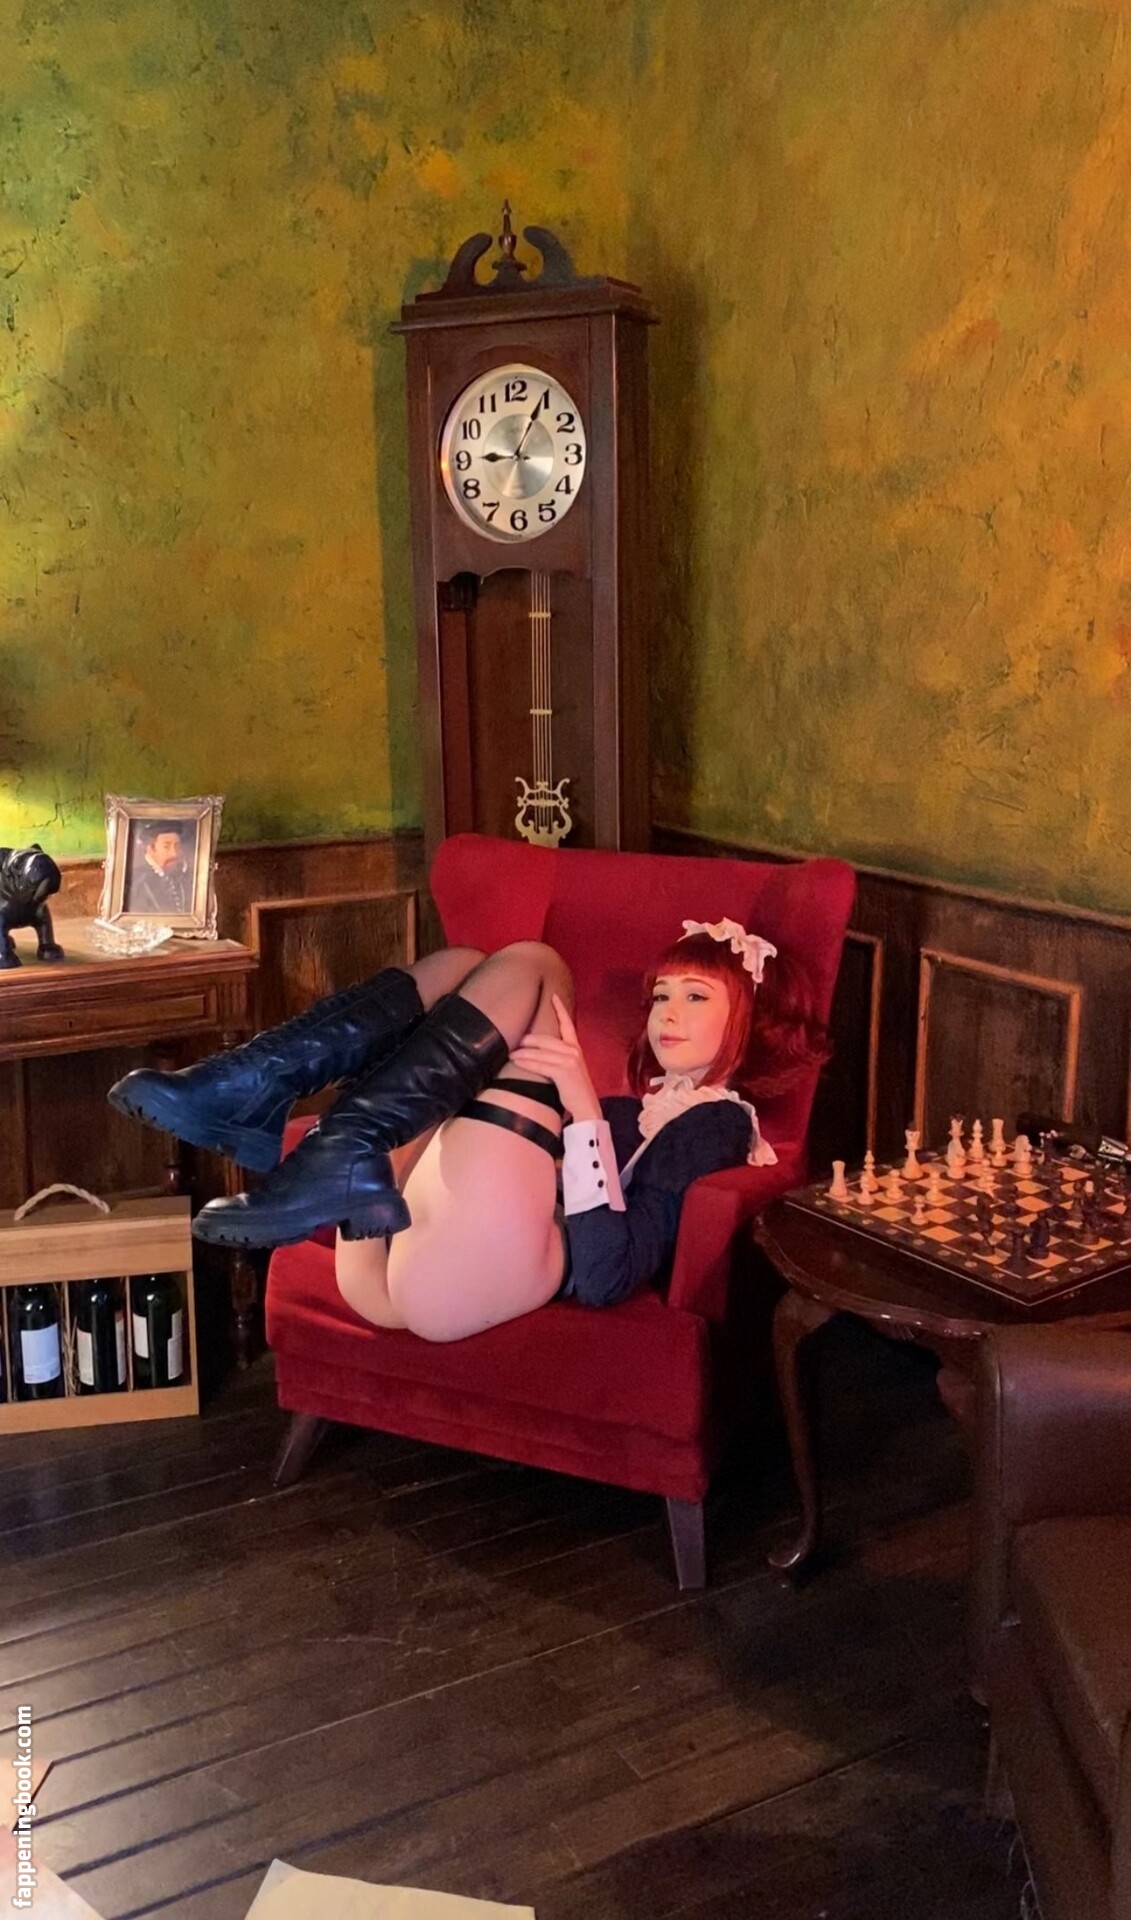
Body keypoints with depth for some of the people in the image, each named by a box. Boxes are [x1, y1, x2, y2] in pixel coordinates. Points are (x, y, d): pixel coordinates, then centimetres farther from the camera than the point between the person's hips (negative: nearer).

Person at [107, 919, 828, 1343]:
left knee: (530, 966, -5)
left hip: (487, 1262, -8)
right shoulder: (636, 1108, 36)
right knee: (458, 967, 12)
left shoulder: (715, 1119, 10)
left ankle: (344, 1155, -24)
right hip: (399, 1269, 8)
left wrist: (584, 1112, -15)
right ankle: (252, 1091, -12)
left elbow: (607, 1275, -9)